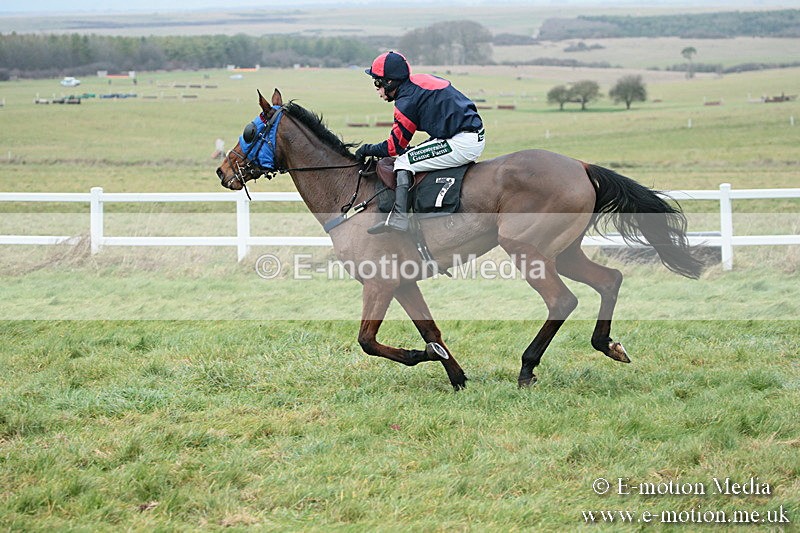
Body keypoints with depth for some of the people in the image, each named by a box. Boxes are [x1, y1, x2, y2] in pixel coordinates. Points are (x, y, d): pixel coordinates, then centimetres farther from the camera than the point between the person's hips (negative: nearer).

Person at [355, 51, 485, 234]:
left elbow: (395, 146, -3)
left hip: (461, 144, -10)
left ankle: (399, 217, -20)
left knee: (403, 162, -7)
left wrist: (368, 150, 13)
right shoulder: (421, 80, 15)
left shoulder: (407, 101, -11)